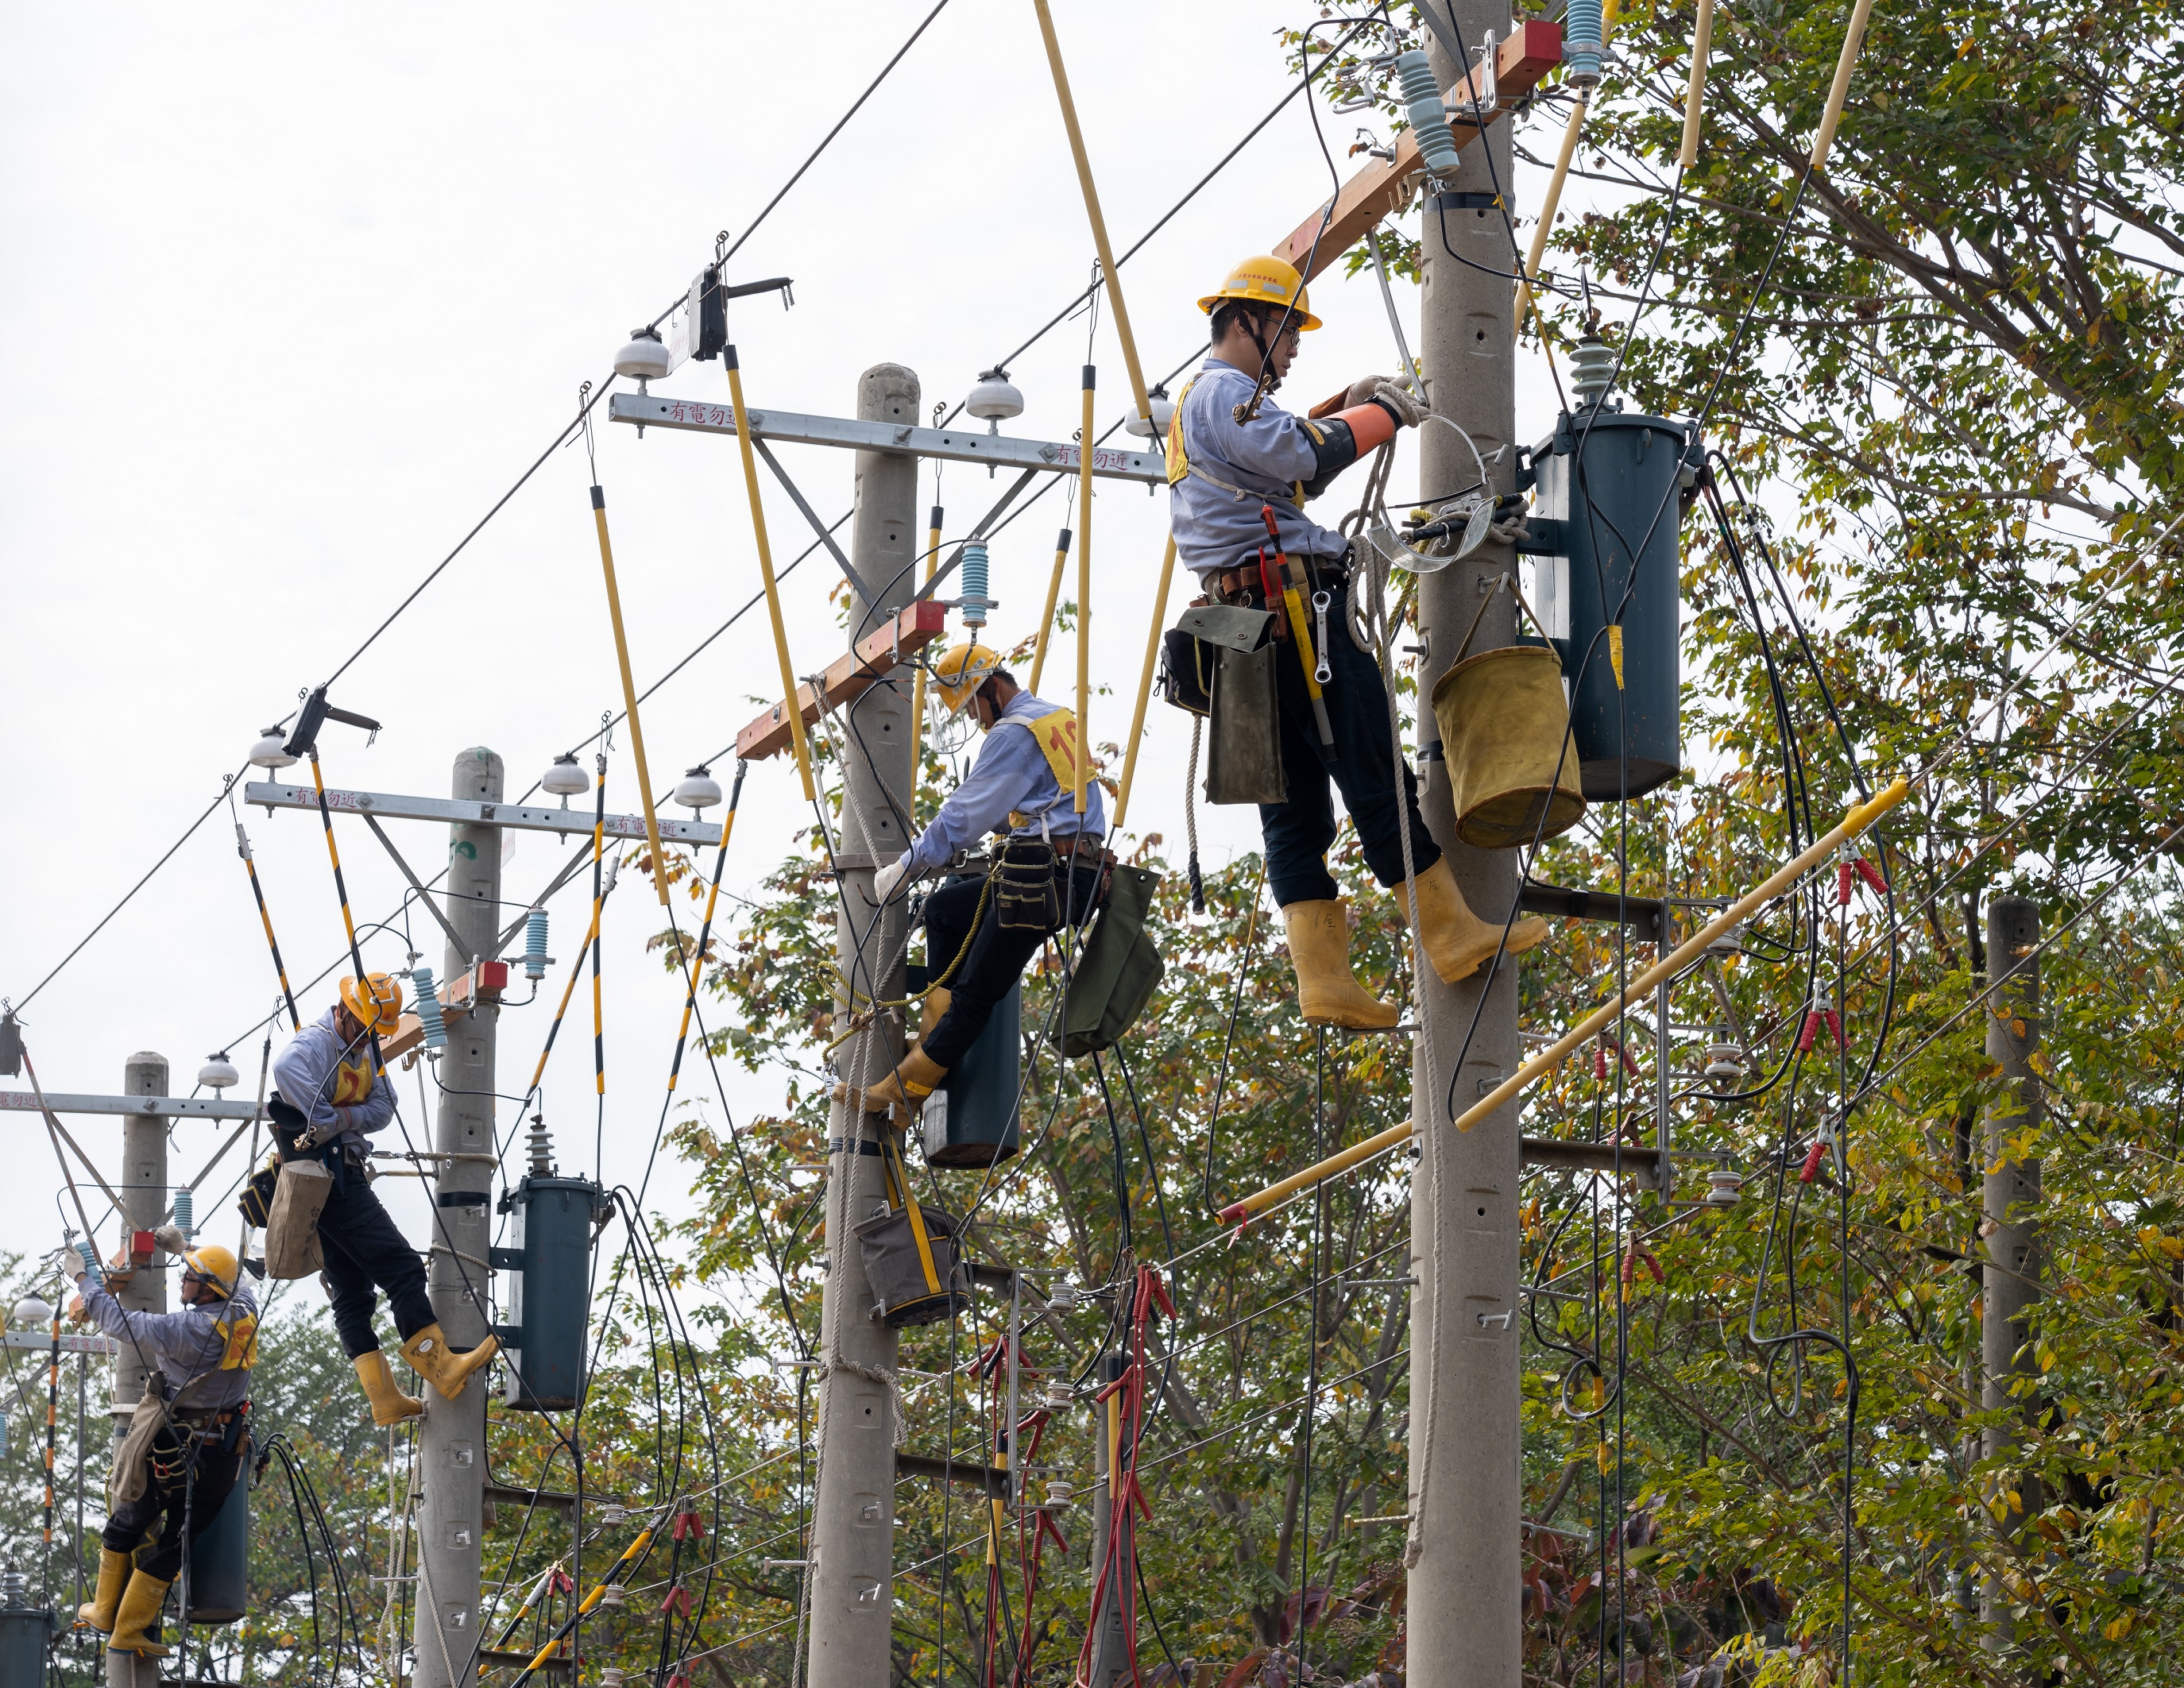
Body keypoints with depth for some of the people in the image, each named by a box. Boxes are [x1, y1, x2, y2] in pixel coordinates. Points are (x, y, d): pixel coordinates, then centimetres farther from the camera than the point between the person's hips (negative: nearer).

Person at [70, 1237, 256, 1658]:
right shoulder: (244, 1312, -5)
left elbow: (119, 1322, -11)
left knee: (125, 1525, 19)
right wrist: (183, 1245, 29)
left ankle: (105, 1611, 31)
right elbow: (227, 1281, 20)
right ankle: (129, 1631, 16)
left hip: (175, 1449, -5)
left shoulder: (188, 1329, -22)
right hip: (223, 1457, 5)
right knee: (173, 1545, 12)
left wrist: (89, 1281, 4)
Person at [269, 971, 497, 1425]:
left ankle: (384, 1399, 8)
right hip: (331, 1178, -10)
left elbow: (382, 1108, 5)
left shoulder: (364, 1049, 16)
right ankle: (440, 1367, -12)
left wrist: (343, 1118, -15)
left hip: (345, 1179, 10)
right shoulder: (315, 1044, -14)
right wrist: (326, 1121, -30)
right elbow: (287, 1069, -39)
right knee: (401, 1268, -11)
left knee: (352, 1292, 8)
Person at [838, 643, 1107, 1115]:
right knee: (942, 908, 18)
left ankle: (905, 1088, -4)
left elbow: (967, 813, -11)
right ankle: (940, 1030, 13)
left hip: (1046, 880, -10)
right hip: (1079, 874, 10)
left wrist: (905, 867, -3)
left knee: (976, 991, -6)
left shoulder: (1013, 734, -11)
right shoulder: (1058, 718, 20)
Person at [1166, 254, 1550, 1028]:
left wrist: (1345, 408, 22)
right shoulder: (1226, 391, -6)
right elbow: (1302, 457, -21)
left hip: (1248, 617, 10)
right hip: (1297, 605, -10)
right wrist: (1381, 415, -9)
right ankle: (1451, 930, -5)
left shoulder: (1193, 405, 27)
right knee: (1375, 777, -7)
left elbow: (1282, 458, 33)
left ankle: (1324, 978, -2)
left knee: (1295, 809, 3)